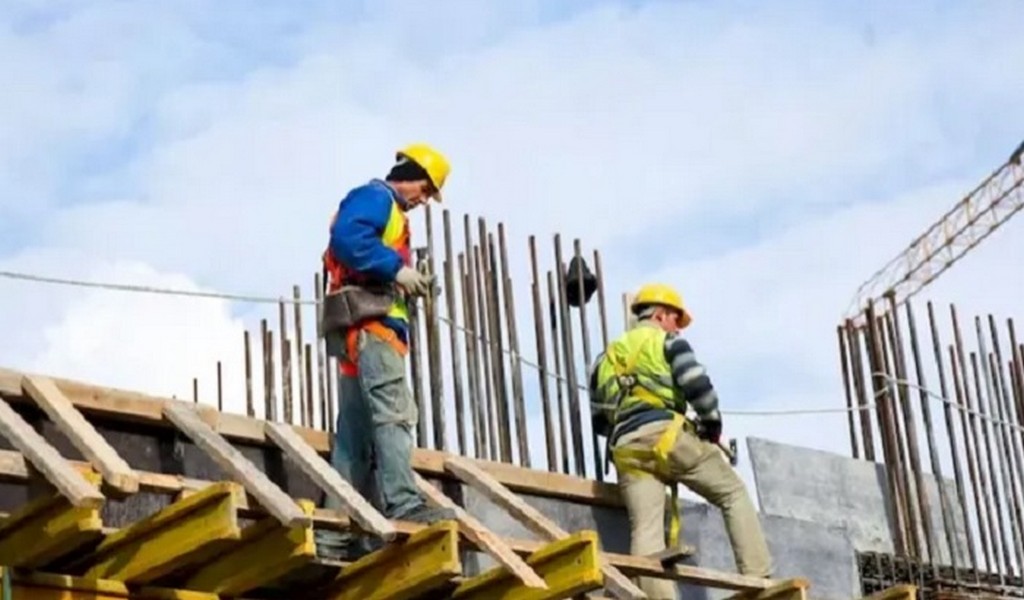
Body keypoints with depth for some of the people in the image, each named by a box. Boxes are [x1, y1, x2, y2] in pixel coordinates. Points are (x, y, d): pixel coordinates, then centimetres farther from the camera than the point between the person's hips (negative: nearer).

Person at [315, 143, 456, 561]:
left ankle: (337, 534, -1)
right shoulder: (375, 197, 2)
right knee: (393, 410, -22)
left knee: (355, 432, 3)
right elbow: (348, 237, -18)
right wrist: (397, 269, -16)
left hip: (368, 328, 10)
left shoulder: (387, 210, 31)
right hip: (367, 321, -10)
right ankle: (404, 506, -35)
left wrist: (408, 285, 10)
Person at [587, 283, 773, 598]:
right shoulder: (667, 340, 12)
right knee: (734, 494, 9)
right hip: (666, 435, -4)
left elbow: (599, 419, 25)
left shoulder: (605, 358, 29)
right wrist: (712, 422, 10)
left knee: (645, 531, -6)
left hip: (626, 449, 4)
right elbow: (697, 384, -4)